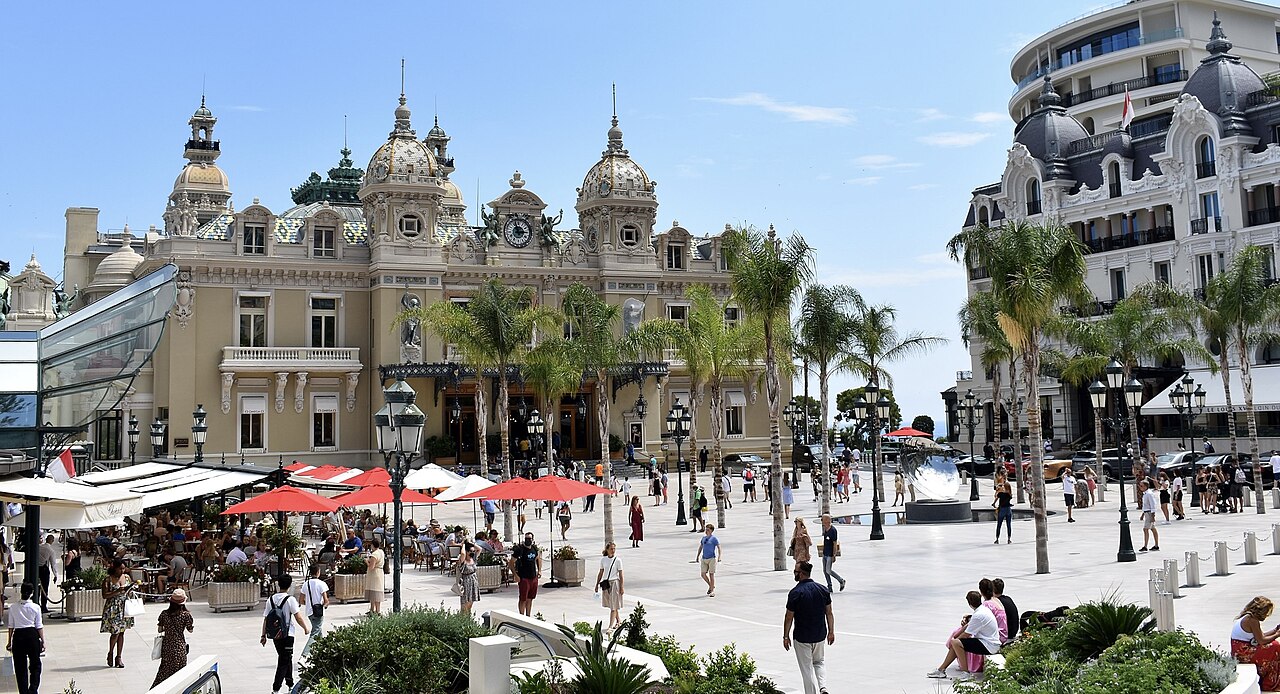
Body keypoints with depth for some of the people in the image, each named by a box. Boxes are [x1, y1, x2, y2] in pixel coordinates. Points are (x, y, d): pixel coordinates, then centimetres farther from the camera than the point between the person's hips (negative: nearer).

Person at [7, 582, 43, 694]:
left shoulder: (13, 607, -3)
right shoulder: (35, 608, -6)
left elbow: (11, 626, 2)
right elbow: (39, 627, -3)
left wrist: (9, 642, 10)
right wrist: (43, 641, 5)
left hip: (18, 636, 1)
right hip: (32, 635, -1)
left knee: (20, 667, 9)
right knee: (35, 665, 12)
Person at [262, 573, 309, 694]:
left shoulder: (271, 599, 2)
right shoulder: (290, 599, -13)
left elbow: (265, 619, 4)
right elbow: (298, 618, -13)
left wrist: (264, 636, 10)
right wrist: (306, 629, 3)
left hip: (275, 635, 6)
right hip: (287, 635, -6)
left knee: (286, 658, 21)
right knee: (284, 661, -1)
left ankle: (290, 684, 33)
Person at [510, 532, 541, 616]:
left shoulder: (535, 548, 7)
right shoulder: (519, 549, -11)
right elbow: (511, 563, -10)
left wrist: (539, 570, 15)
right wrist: (516, 575, -17)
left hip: (534, 577, 6)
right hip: (523, 578, -6)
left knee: (530, 599, 12)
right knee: (523, 599, -4)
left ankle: (528, 616, 21)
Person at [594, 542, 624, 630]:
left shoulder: (618, 560, -6)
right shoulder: (603, 560, 4)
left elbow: (621, 575, -5)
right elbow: (601, 573, 12)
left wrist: (621, 587, -9)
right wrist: (597, 584, 11)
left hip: (614, 583, -4)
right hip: (605, 583, 4)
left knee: (613, 606, -5)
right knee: (610, 605, 13)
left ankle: (611, 625, -5)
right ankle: (619, 620, 32)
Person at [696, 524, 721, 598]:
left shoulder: (714, 539, -4)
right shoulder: (703, 538, 13)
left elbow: (719, 548, -7)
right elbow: (700, 547, 23)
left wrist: (719, 557, -19)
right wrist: (698, 556, 20)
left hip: (712, 559, -5)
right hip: (703, 559, 5)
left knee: (711, 574, -3)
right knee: (703, 574, 0)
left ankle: (712, 591, 5)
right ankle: (711, 586, 24)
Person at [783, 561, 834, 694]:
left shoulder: (795, 593, -18)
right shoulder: (822, 590, -2)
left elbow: (789, 617, -12)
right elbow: (829, 613, 4)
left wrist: (786, 636, -1)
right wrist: (831, 632, 14)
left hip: (802, 638, -5)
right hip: (820, 635, 5)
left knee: (807, 668, 8)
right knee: (820, 662, 23)